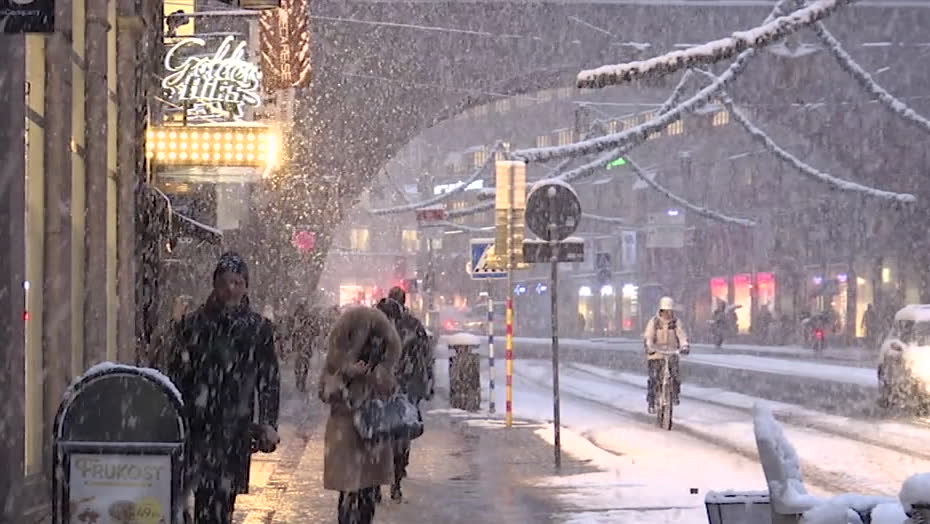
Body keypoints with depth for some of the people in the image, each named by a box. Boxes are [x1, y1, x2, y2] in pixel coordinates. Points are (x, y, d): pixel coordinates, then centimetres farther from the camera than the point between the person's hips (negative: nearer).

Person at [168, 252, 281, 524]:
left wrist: (268, 424, 0)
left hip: (235, 425, 0)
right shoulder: (193, 323, 8)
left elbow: (269, 381, 8)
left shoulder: (259, 328, 8)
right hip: (197, 421, 0)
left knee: (224, 495, 1)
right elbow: (175, 374, 9)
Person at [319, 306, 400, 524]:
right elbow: (324, 393, -9)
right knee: (350, 492, -7)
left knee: (369, 493, 7)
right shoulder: (341, 359, -5)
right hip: (347, 432, -5)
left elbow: (389, 391, 19)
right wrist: (345, 376, -22)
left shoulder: (380, 362, 7)